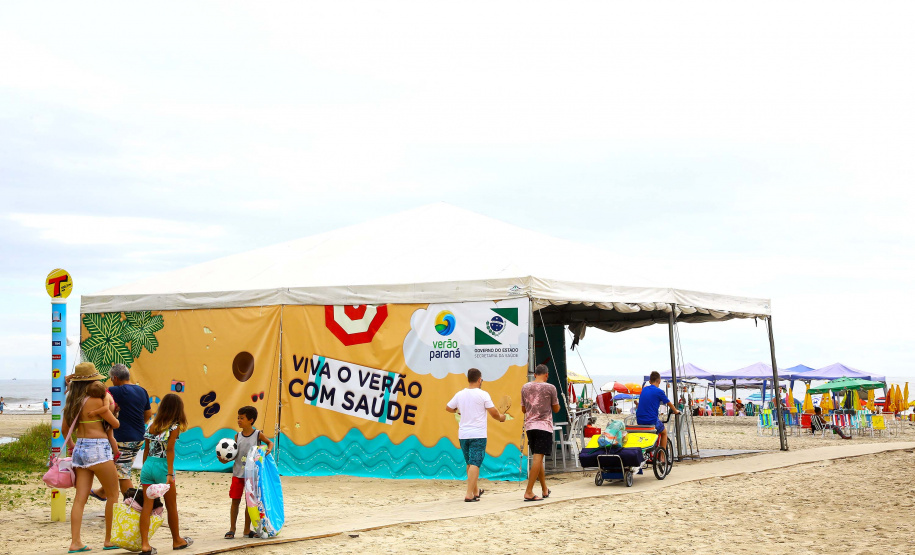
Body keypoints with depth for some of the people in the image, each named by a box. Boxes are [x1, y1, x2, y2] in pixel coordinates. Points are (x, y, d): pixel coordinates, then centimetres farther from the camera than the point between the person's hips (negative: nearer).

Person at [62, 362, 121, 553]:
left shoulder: (72, 401, 8)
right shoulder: (95, 400, -14)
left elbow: (64, 428, 18)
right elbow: (115, 424, -3)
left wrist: (71, 446, 34)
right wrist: (108, 408, 18)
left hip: (80, 449, 7)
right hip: (97, 448, -7)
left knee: (80, 498, 5)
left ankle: (75, 542, 2)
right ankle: (109, 539, 10)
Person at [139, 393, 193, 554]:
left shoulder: (152, 424, 10)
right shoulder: (174, 426, -6)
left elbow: (146, 449, 12)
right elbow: (170, 450, -13)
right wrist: (170, 474, -14)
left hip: (148, 465, 5)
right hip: (162, 466, -5)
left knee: (147, 505, 1)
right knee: (171, 506, 13)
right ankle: (177, 540, 28)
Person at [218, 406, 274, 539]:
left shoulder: (258, 434, -5)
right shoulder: (238, 436, 3)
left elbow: (270, 442, 11)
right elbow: (234, 454, 5)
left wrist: (269, 449, -10)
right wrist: (225, 460, -11)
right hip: (238, 473, 2)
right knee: (235, 501, 3)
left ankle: (247, 530, 17)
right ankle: (232, 529, 12)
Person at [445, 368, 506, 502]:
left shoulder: (459, 394, 4)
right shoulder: (483, 395, -9)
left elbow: (448, 408, 19)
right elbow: (494, 413, -8)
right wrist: (501, 417, 13)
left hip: (463, 434, 5)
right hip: (478, 435, -5)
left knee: (470, 463, 18)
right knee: (475, 463, -7)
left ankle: (475, 491, 31)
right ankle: (469, 494, -15)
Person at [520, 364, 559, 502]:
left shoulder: (525, 387, 8)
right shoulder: (550, 388, -4)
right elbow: (556, 409, 6)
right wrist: (553, 402, 26)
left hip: (529, 426, 5)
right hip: (544, 426, -5)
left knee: (538, 458, 15)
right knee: (538, 458, -7)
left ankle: (545, 489, 25)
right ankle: (528, 492, -14)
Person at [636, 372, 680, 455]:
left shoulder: (644, 389, 11)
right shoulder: (659, 391, -5)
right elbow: (669, 404, 9)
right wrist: (676, 411, 29)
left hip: (639, 420, 5)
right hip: (651, 420, -5)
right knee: (664, 432, 22)